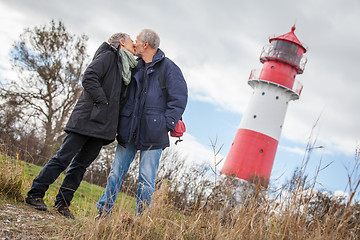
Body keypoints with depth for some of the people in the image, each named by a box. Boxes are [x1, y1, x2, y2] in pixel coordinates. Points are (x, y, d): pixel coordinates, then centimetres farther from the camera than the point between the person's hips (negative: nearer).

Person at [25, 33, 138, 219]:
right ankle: (35, 194, 2)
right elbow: (89, 77, -15)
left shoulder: (124, 67, 24)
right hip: (87, 119, -8)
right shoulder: (108, 56, -1)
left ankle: (62, 203, 12)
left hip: (101, 126, 8)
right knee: (63, 158, -6)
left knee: (81, 165, 7)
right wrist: (102, 101, -16)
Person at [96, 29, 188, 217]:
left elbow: (179, 98, -4)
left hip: (152, 133, -5)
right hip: (129, 130, 5)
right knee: (116, 172, 7)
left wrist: (167, 124, -12)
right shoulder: (134, 66, 15)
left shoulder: (168, 68, -1)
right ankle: (104, 211, 17)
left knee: (146, 179, -1)